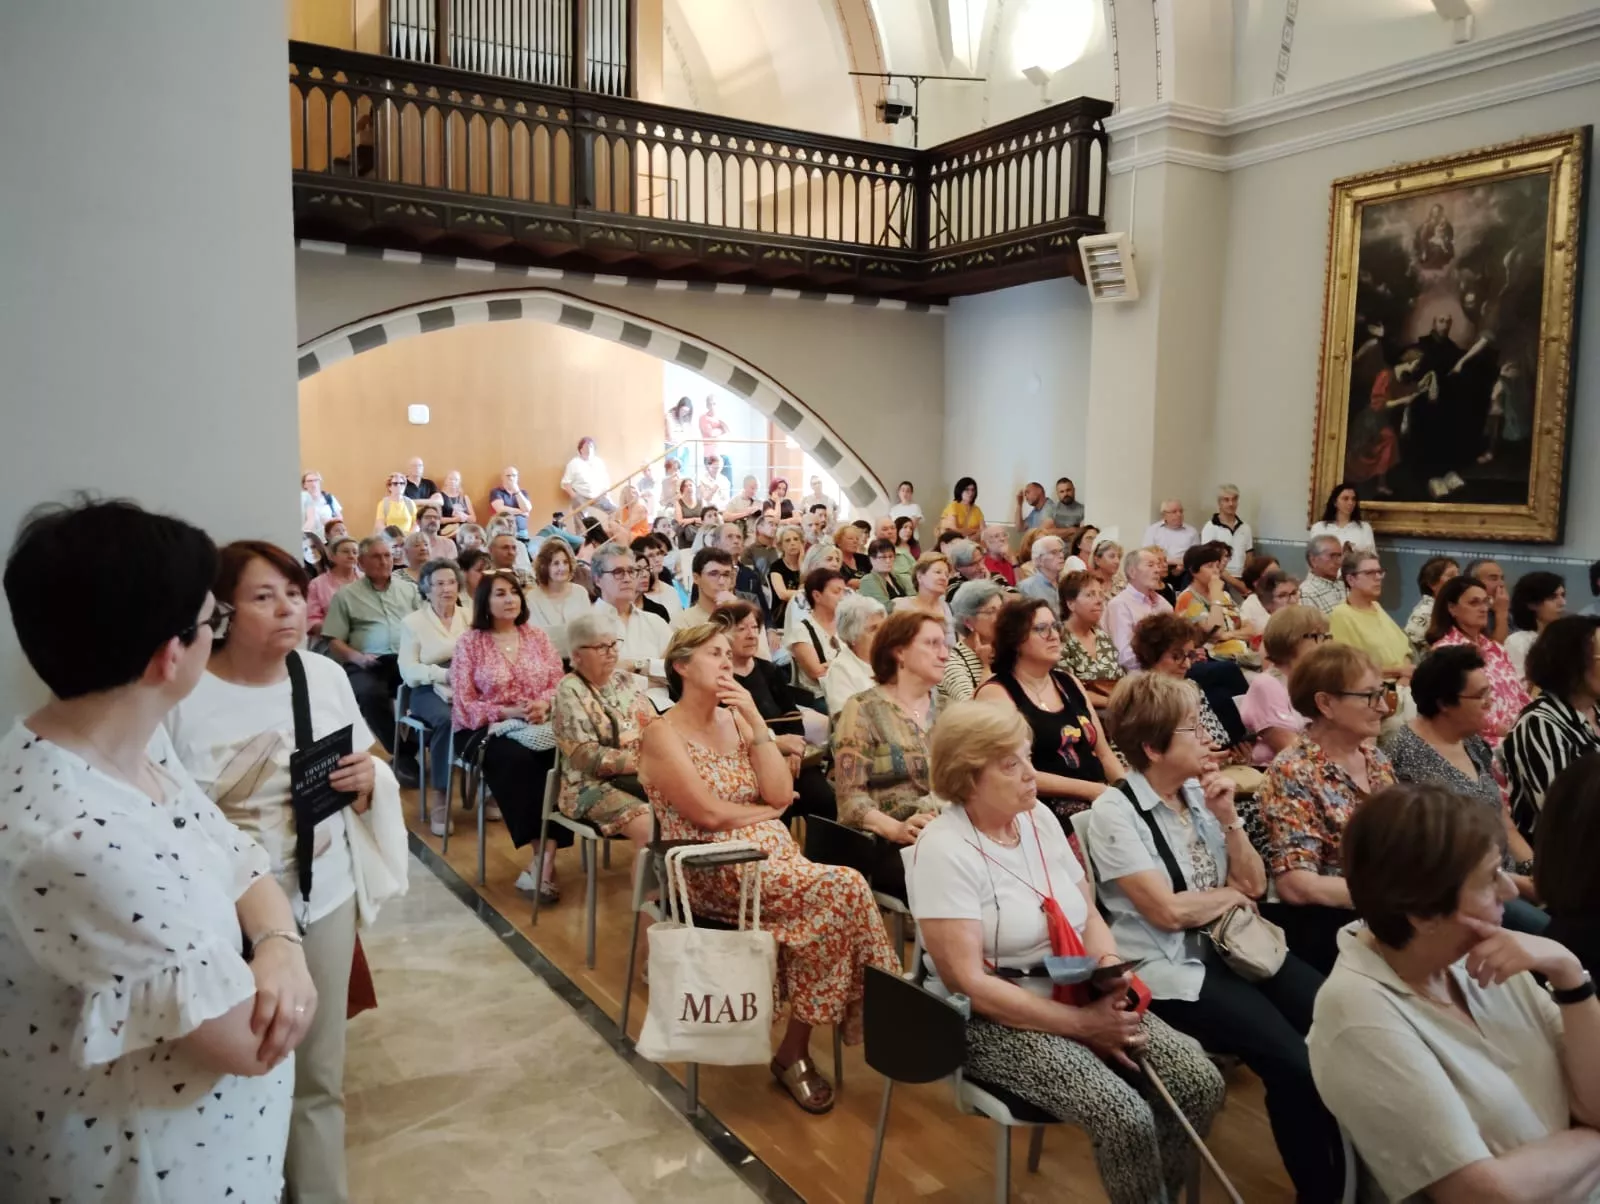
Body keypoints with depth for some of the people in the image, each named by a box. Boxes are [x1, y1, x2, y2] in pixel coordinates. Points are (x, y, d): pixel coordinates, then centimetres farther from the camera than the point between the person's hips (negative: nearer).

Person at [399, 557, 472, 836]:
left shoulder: (471, 616, 14)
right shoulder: (412, 621, 6)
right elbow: (408, 670, -3)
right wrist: (444, 674, -18)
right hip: (430, 690, -2)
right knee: (446, 719, -37)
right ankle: (439, 798, -25)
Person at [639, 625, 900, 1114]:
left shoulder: (736, 720, 14)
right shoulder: (663, 735, -5)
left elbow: (781, 793, 3)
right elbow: (710, 814, -13)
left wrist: (755, 720, -3)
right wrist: (767, 810, 3)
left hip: (774, 855, 6)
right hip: (714, 872, -6)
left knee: (828, 906, -26)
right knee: (844, 889, -24)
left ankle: (795, 1050, -8)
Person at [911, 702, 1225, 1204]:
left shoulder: (1040, 818, 4)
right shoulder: (945, 850, -18)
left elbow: (1088, 915, 9)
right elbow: (969, 983, -21)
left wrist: (1113, 971, -13)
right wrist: (1084, 1024, -20)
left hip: (1079, 997, 7)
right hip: (996, 1020, -7)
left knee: (1201, 1083, -9)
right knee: (1126, 1118, -25)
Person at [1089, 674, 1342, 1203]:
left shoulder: (1200, 792, 8)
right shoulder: (1114, 812, -11)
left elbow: (1255, 885, 9)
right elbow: (1168, 910, -16)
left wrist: (1228, 819, -5)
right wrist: (1230, 893, 0)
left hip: (1235, 945, 6)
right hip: (1173, 969, -6)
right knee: (1295, 1063, -23)